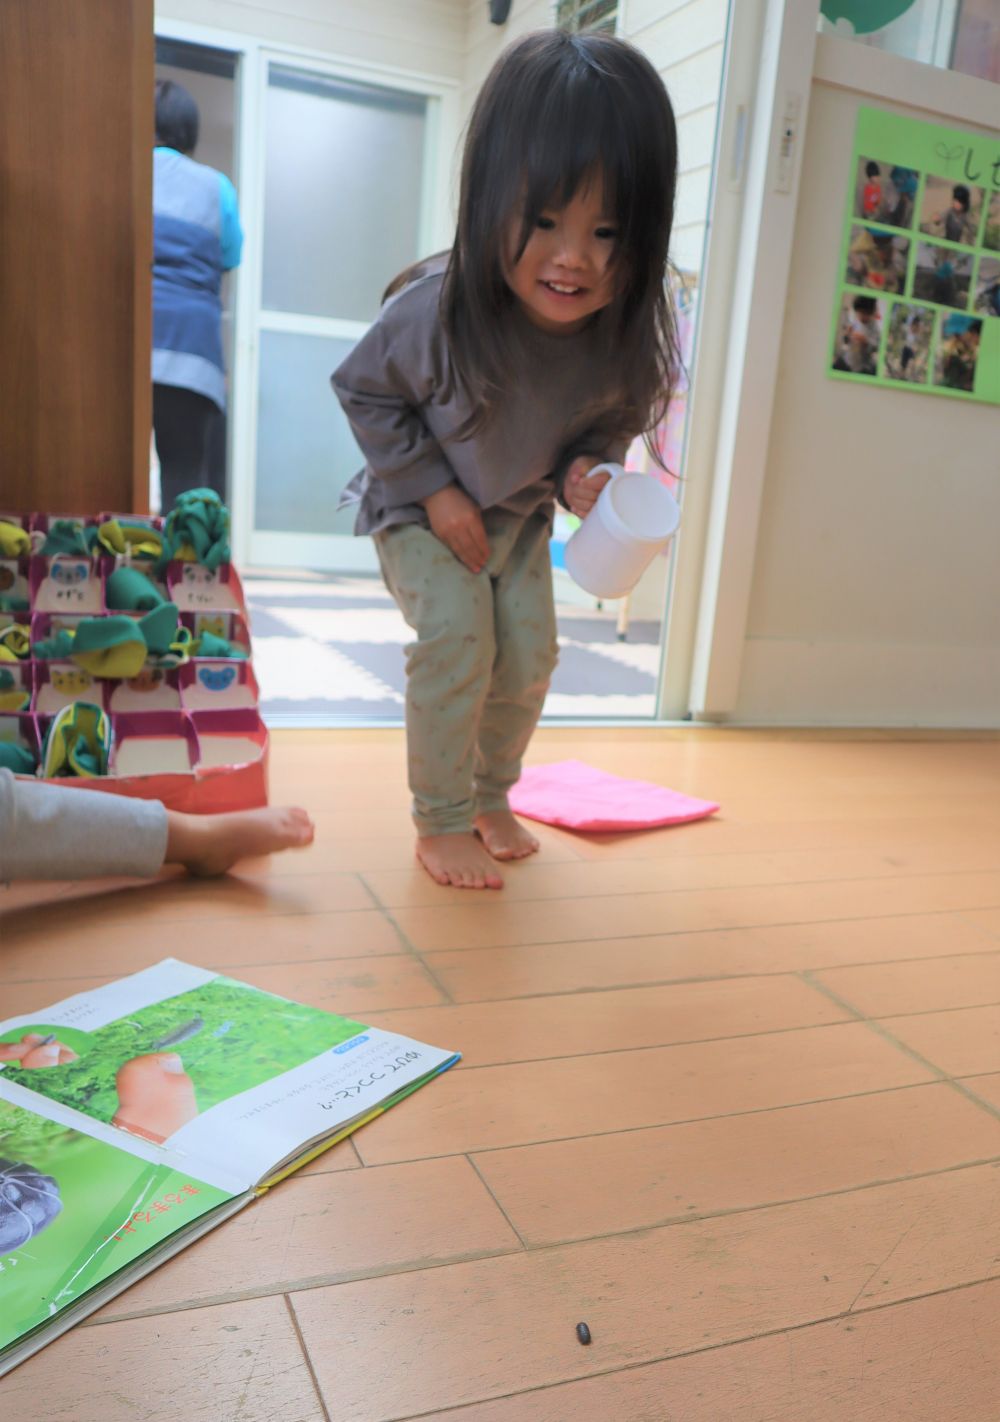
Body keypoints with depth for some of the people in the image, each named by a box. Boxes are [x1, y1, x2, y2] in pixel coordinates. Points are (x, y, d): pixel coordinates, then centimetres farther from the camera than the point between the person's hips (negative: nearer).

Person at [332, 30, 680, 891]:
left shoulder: (626, 340, -21)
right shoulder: (437, 310, -32)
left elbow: (614, 423, 0)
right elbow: (364, 388, -15)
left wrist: (585, 469, -22)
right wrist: (434, 489, -20)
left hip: (521, 515, 4)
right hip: (420, 506, -4)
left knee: (530, 651, 1)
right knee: (456, 641, -19)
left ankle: (490, 797, 24)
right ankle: (441, 820, -2)